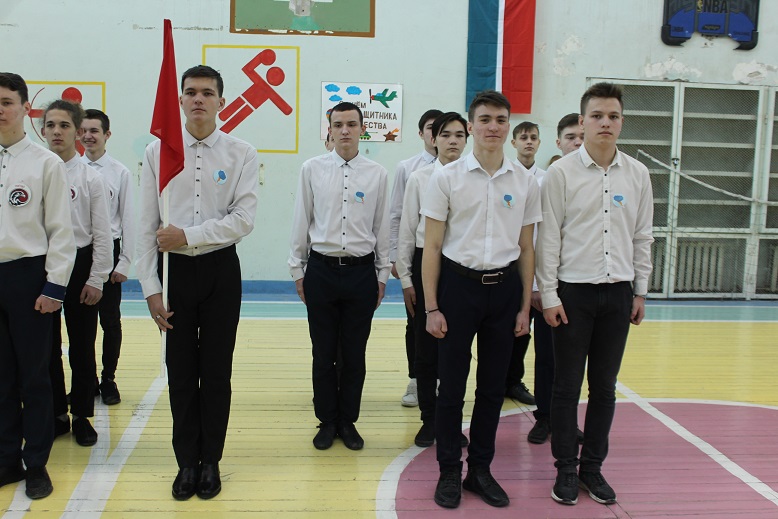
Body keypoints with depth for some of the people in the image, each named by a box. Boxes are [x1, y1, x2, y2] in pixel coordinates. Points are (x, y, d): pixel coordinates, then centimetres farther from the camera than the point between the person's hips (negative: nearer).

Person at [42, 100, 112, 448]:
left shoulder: (90, 178, -4)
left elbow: (102, 234, -2)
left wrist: (96, 279, -5)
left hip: (80, 265, -2)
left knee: (82, 348, 7)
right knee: (47, 348, 10)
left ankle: (82, 416, 21)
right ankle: (56, 415, 24)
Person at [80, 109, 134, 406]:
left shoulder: (119, 172, -2)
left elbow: (128, 219, 0)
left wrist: (125, 262, -4)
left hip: (108, 251, -1)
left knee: (110, 322, 6)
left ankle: (108, 380, 19)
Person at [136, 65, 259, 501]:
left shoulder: (241, 154, -3)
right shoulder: (158, 152, 0)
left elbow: (244, 219, -11)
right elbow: (147, 225, -1)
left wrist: (188, 235, -18)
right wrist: (151, 288, -4)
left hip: (220, 269, -1)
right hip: (174, 269, 1)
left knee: (217, 371, 8)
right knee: (181, 371, 9)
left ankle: (211, 461, 25)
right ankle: (187, 461, 26)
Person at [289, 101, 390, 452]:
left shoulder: (377, 173, 2)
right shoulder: (312, 169, 1)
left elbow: (382, 227, 6)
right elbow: (301, 222, 6)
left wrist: (382, 275, 7)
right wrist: (298, 270, 6)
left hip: (361, 271, 0)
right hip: (321, 269, 0)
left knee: (354, 354, 9)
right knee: (323, 353, 8)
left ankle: (348, 421, 25)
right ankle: (327, 421, 24)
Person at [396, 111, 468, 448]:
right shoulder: (419, 178, 1)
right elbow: (407, 230, 4)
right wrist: (406, 278, 1)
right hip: (426, 264, 0)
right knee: (426, 346, 7)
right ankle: (429, 420, 21)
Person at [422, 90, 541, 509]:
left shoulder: (525, 183, 5)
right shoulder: (446, 178, -3)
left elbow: (527, 249, 9)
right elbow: (432, 247, -3)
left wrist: (525, 306, 7)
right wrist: (431, 307, -6)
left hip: (504, 287, 3)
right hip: (459, 284, -2)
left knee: (493, 386, 10)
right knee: (451, 385, 4)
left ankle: (481, 469, 26)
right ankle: (449, 471, 20)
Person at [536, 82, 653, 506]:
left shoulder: (637, 174, 5)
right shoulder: (561, 172, -5)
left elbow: (642, 237, 10)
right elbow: (548, 237, -6)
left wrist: (640, 292, 9)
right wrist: (549, 296, -9)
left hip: (618, 293, 3)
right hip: (573, 291, -3)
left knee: (604, 386, 11)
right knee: (567, 386, 5)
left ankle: (593, 466, 25)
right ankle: (566, 470, 19)